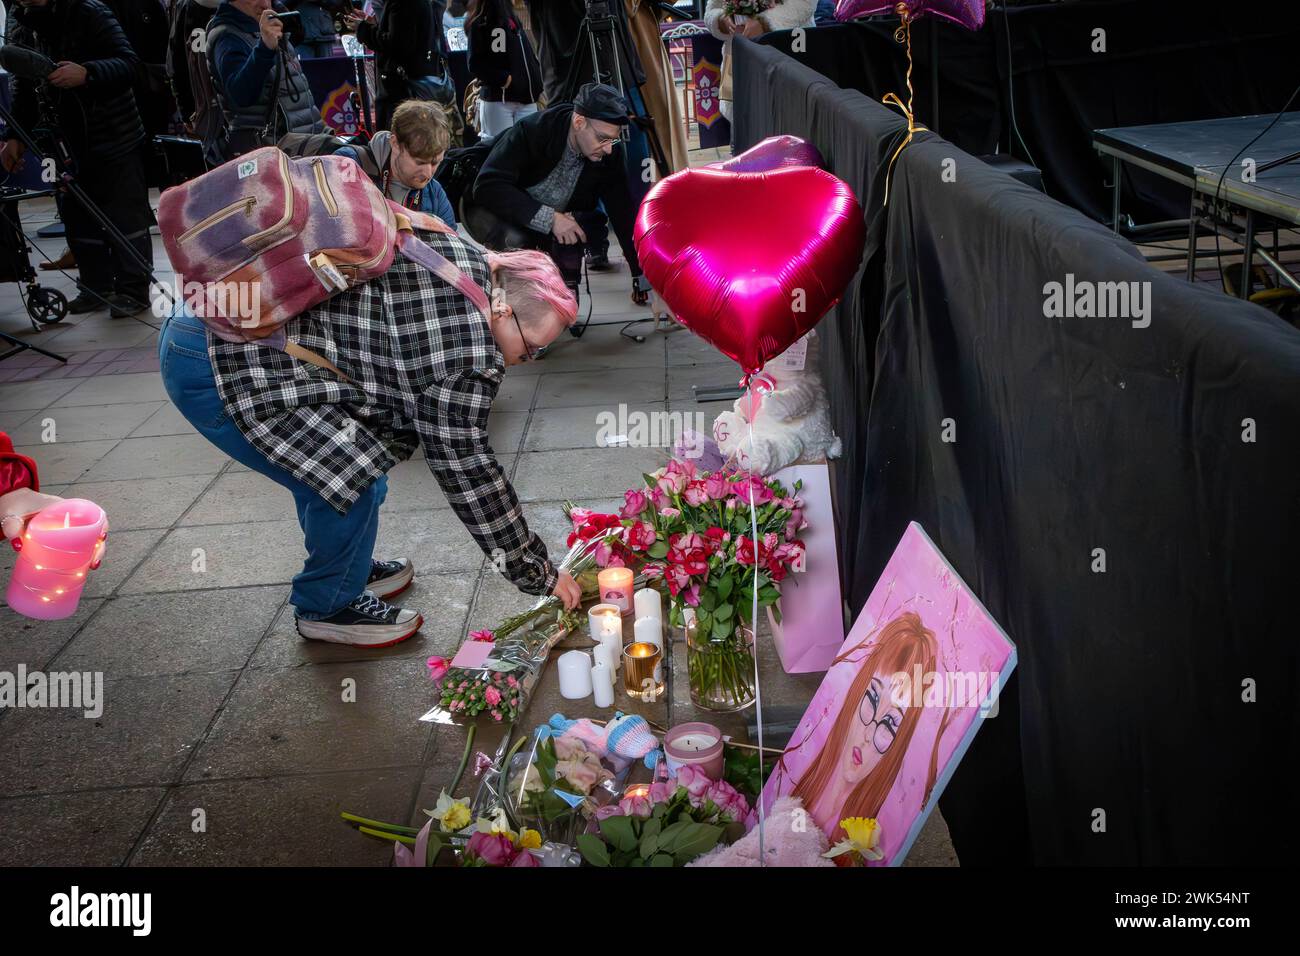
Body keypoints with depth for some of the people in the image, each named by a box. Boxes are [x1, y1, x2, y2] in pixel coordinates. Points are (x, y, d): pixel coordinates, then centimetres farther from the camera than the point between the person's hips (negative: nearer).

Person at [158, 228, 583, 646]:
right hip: (206, 367, -10)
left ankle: (349, 565, 41)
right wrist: (540, 573, -4)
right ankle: (327, 606, 15)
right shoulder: (465, 354, -22)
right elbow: (468, 474, -14)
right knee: (352, 481, -7)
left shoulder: (467, 259, 2)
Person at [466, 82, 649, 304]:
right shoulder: (531, 130, -29)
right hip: (491, 209, -5)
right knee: (515, 241, -35)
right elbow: (487, 187, -33)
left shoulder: (610, 152, -15)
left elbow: (623, 213, -9)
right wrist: (549, 218, -37)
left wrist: (642, 276, -11)